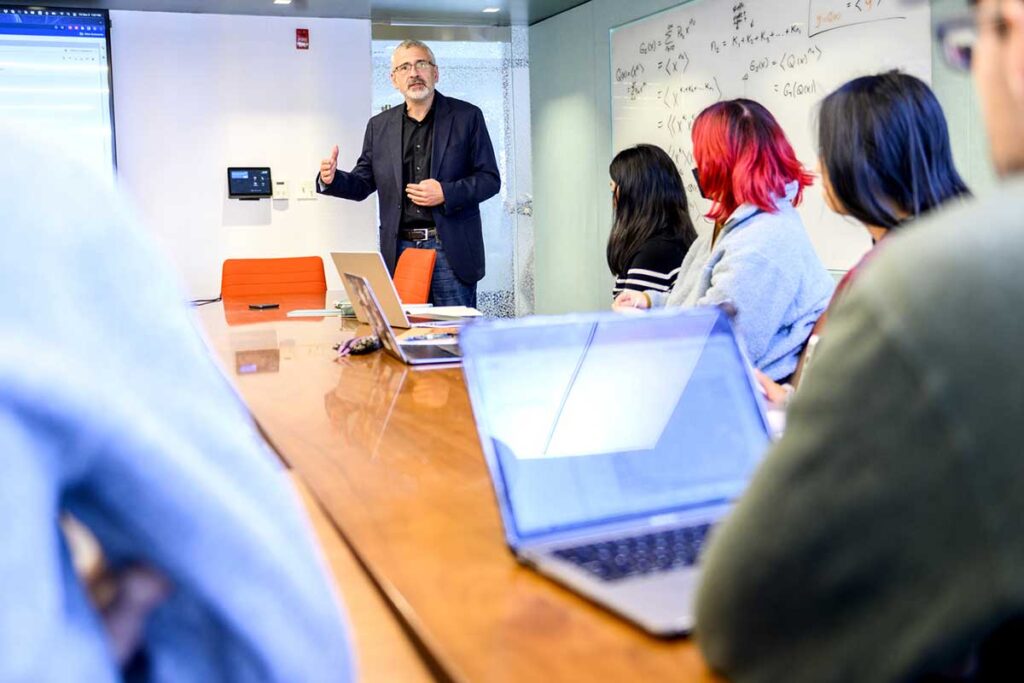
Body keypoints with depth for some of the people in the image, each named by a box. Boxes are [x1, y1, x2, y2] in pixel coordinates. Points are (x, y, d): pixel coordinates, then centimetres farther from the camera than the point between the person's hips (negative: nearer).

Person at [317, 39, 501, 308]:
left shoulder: (466, 116, 3)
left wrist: (446, 193, -14)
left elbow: (490, 179, 1)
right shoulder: (379, 125, 12)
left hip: (450, 249, -2)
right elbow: (363, 183, 16)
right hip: (399, 251, 3)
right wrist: (332, 179, -5)